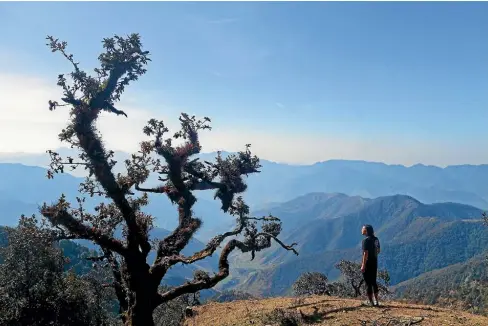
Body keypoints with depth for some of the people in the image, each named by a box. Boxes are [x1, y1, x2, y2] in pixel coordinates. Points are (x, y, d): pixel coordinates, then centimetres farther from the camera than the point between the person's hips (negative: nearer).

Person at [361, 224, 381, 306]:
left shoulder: (366, 240, -18)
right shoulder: (376, 239, 6)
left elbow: (366, 253, -22)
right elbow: (378, 251, 16)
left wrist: (363, 265, -19)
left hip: (368, 264, -8)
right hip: (375, 263, 8)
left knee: (368, 283, 1)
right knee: (374, 282, 17)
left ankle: (371, 302, 5)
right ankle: (376, 301, 24)